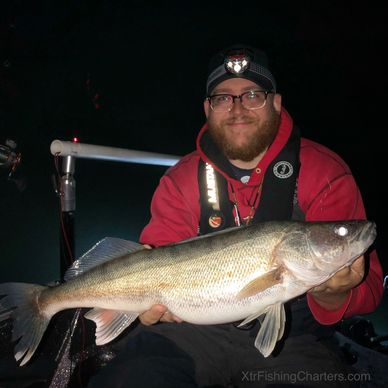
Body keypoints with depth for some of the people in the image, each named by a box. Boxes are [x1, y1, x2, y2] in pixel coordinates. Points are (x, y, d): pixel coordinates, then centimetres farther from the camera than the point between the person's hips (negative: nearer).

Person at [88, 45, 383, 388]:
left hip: (291, 337, -1)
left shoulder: (325, 174, -6)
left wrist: (332, 294, -33)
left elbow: (368, 286, -9)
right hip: (198, 330, 2)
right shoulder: (182, 179, 2)